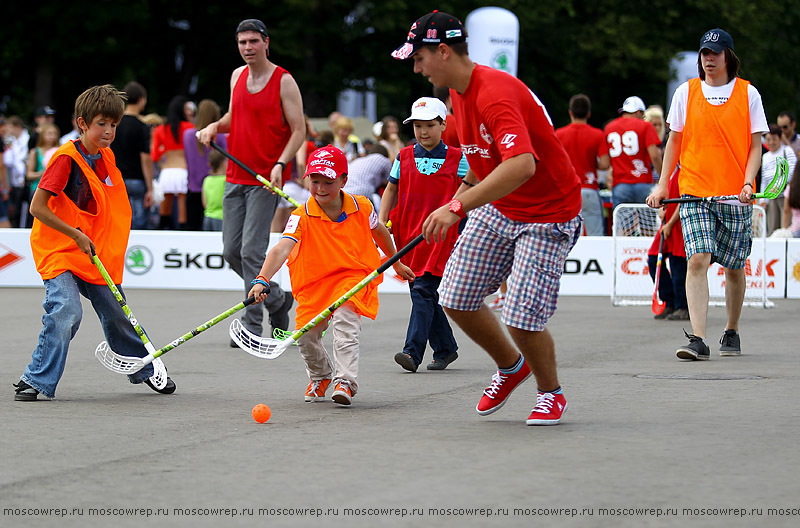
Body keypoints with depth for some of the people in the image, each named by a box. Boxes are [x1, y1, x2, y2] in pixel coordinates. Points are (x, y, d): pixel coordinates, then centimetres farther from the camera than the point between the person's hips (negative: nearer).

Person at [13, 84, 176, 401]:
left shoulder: (106, 156, 5)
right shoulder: (66, 158, -19)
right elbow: (37, 208, -21)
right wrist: (77, 235, -20)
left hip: (97, 253, 7)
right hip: (58, 250, -7)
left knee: (117, 313, 12)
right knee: (66, 311, -24)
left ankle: (144, 370, 33)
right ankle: (37, 381, -14)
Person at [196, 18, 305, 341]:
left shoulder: (284, 81, -7)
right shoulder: (237, 76, 11)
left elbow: (298, 129, -7)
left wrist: (280, 164, -21)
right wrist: (215, 126, 4)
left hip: (266, 180, -7)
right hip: (235, 178, 7)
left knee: (251, 250, -12)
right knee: (231, 251, 6)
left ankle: (252, 326, -6)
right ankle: (276, 298, 27)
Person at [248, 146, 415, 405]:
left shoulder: (361, 207, -10)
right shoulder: (302, 216, -17)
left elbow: (379, 232, 13)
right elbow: (281, 249, -32)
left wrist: (397, 263, 27)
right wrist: (262, 280, -48)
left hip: (354, 275, -1)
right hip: (315, 281, 1)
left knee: (344, 318, -29)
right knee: (306, 335, -7)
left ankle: (345, 381, -26)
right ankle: (320, 376, 27)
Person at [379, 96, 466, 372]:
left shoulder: (456, 158, 1)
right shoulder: (404, 157, 9)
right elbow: (391, 190, 16)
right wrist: (382, 222, 7)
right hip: (408, 232, 5)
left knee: (423, 290, -15)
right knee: (421, 294, 8)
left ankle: (413, 352, -22)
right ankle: (445, 349, 22)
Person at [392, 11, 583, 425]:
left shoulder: (494, 94, -29)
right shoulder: (459, 92, 2)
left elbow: (521, 165, -44)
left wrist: (458, 207, -46)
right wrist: (468, 187, 8)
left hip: (548, 216, -9)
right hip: (497, 208, 9)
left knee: (522, 320, -14)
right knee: (456, 299, 2)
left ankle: (551, 393, 14)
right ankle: (511, 367, 27)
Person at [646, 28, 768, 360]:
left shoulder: (747, 93, 3)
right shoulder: (686, 93, 6)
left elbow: (755, 145, 4)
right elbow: (675, 141, 13)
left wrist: (748, 183, -10)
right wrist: (662, 184, 7)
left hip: (735, 196, 0)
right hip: (694, 193, 0)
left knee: (734, 267, 6)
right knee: (698, 260, -15)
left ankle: (732, 333, 25)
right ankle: (697, 340, -20)